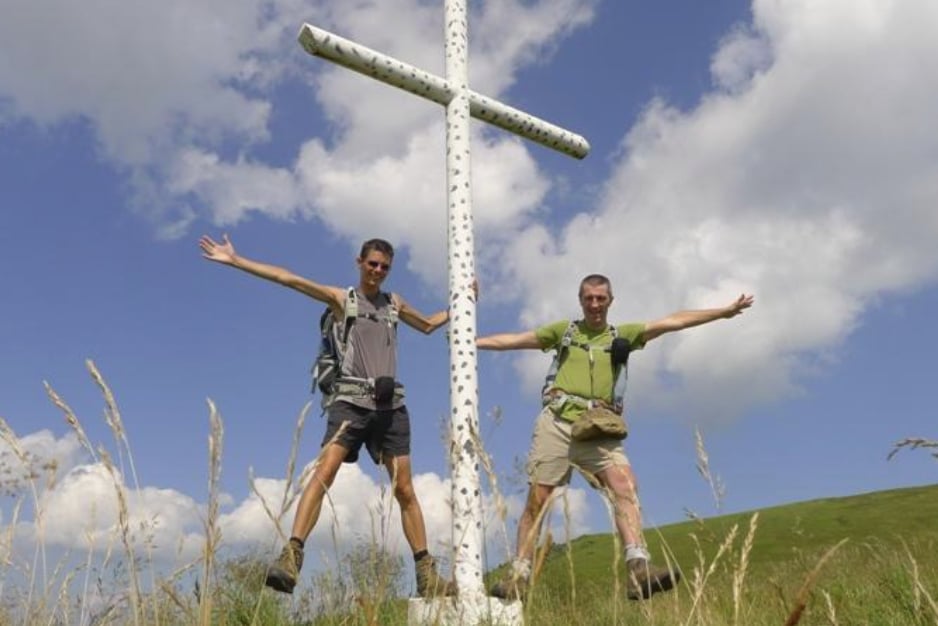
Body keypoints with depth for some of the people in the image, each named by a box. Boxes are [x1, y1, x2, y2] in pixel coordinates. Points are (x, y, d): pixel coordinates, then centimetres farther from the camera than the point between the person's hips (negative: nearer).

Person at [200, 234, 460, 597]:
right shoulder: (342, 298, 10)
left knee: (404, 489, 3)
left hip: (390, 403, 3)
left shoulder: (394, 304, 20)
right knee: (324, 473, -21)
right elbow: (287, 279, 2)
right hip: (352, 400, -3)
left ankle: (426, 574, 9)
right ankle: (291, 556, -25)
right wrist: (235, 261, -3)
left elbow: (428, 325, 39)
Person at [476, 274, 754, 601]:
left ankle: (639, 570, -30)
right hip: (557, 422, 0)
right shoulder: (564, 330, 17)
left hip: (598, 428, 1)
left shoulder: (622, 335, 17)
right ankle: (517, 576, 5)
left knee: (624, 485, -22)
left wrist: (724, 311, 7)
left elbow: (672, 322, 11)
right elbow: (513, 340, 18)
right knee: (537, 499, -2)